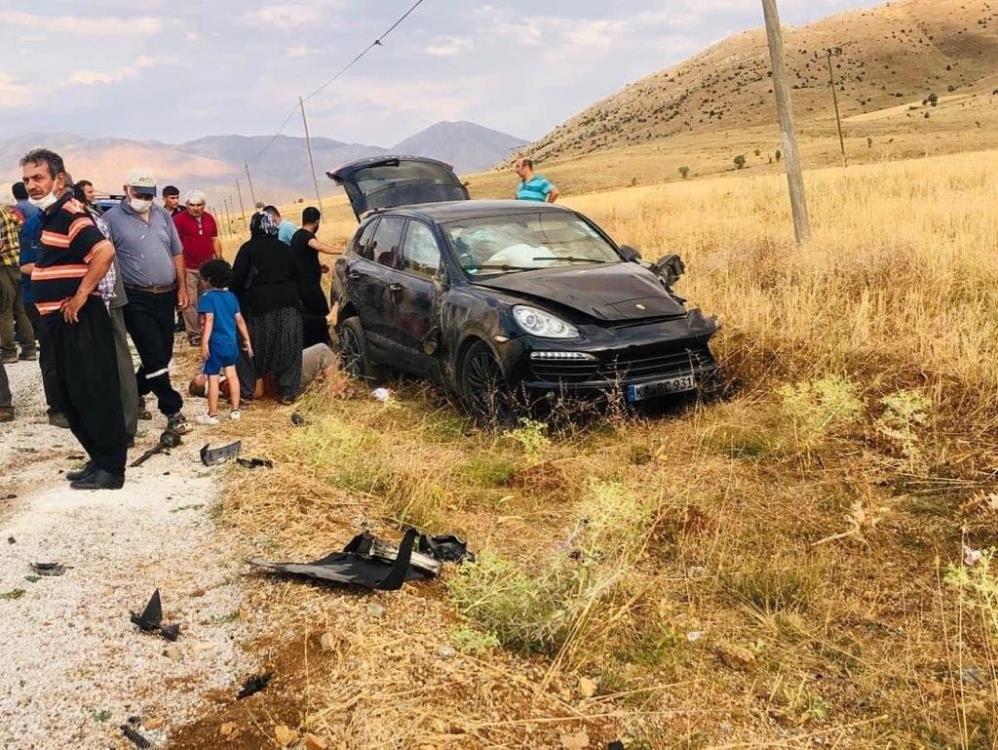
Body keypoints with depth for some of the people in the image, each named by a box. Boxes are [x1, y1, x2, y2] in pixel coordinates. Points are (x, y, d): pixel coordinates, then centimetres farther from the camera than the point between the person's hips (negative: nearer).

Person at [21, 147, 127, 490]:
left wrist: (80, 296, -24)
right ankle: (99, 460, 24)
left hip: (79, 321, -11)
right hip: (61, 321, 11)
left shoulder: (70, 213, -15)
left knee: (94, 394, -4)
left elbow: (105, 251, -30)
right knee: (72, 396, 15)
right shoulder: (51, 215, 15)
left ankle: (111, 470, 3)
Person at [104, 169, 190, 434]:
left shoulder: (163, 215, 10)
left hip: (166, 296, 6)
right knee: (155, 356, -7)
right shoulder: (113, 218, -6)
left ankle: (134, 394, 32)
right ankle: (173, 410, 3)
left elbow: (177, 253, 15)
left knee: (163, 354, 12)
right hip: (136, 300, -6)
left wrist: (182, 288, 11)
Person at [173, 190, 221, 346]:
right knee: (190, 302, -6)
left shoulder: (209, 219, 10)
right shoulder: (179, 219, -7)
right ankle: (194, 334, 0)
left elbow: (215, 240, 18)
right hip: (188, 268, -6)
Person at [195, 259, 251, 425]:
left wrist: (204, 343, -24)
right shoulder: (231, 296, 8)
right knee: (231, 375, 15)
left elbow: (209, 320, -20)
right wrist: (247, 341, 17)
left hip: (216, 344, -6)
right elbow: (240, 320, 10)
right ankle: (235, 411, 20)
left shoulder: (208, 297, -10)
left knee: (213, 378, 1)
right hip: (231, 343, 6)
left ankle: (212, 415, 7)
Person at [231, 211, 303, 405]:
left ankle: (246, 389, 7)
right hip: (288, 303, 3)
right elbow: (297, 276, 14)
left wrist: (236, 301, 5)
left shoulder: (248, 249, -1)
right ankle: (288, 391, 4)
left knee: (256, 346, 6)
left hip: (260, 304, -3)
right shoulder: (284, 249, 12)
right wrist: (296, 300, 20)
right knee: (288, 348, 5)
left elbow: (237, 279, -6)